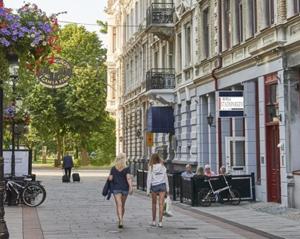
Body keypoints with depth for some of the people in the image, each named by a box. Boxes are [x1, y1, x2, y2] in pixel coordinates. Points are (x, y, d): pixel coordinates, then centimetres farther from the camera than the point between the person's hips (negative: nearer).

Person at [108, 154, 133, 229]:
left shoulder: (113, 168, 0)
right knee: (123, 205, 16)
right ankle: (121, 220, 29)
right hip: (125, 188, 1)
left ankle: (120, 221, -23)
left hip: (116, 188, -1)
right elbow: (128, 178, -16)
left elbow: (110, 178, 1)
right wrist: (130, 187, -21)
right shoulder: (127, 169, -4)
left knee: (119, 205, -7)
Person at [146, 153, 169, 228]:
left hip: (154, 186, -1)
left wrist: (148, 190, -1)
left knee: (154, 204, 14)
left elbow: (149, 179, -5)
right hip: (162, 185, 1)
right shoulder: (163, 167, 2)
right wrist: (167, 188, 10)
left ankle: (154, 221, 18)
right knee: (161, 204, -1)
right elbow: (166, 178, 4)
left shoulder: (151, 167, -5)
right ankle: (160, 222, -6)